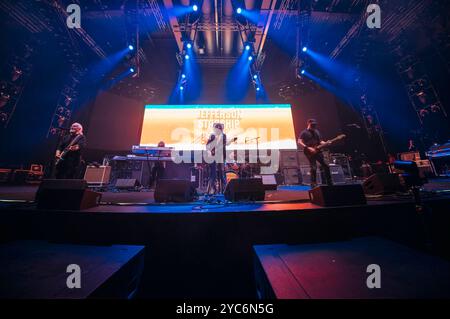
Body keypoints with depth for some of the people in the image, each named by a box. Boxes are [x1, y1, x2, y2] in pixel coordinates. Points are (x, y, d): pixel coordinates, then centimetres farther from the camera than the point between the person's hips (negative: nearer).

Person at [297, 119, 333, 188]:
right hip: (310, 153, -7)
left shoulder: (317, 132, 19)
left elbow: (320, 141, 21)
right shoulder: (304, 132, -2)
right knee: (314, 168, -12)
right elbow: (299, 142, -12)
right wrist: (308, 148, -19)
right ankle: (313, 184, 1)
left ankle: (329, 183, 20)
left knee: (326, 166, 6)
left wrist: (326, 143, 0)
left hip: (318, 151, 7)